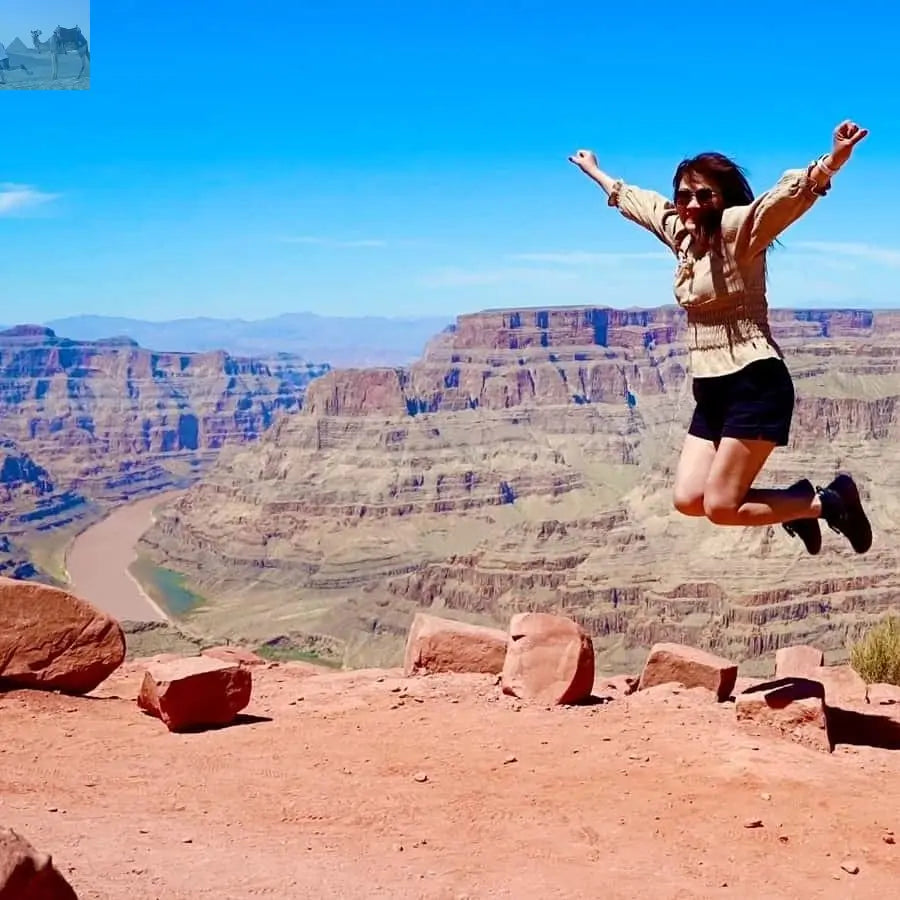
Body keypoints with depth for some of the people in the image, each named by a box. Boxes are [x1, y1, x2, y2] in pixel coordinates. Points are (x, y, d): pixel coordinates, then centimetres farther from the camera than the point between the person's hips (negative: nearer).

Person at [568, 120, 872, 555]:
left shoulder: (738, 229, -10)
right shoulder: (681, 231, 11)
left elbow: (787, 196, -30)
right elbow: (635, 199, 31)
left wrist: (831, 162, -48)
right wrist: (596, 173, 45)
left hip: (754, 384, -8)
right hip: (712, 390, 8)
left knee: (720, 507, -9)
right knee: (688, 498, -1)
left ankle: (829, 502, 11)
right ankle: (797, 503, 20)